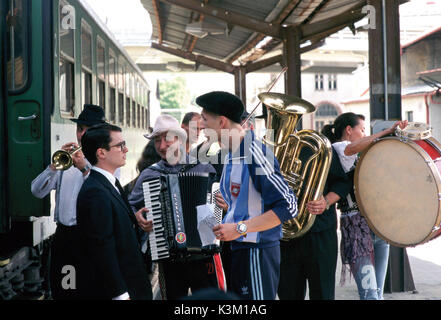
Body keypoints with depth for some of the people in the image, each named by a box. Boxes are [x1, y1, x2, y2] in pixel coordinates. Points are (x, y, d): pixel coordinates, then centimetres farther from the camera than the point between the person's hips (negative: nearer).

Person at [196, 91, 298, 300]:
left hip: (256, 252, -9)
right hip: (236, 249, 10)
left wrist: (240, 228, -23)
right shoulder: (230, 155, 12)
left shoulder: (255, 153, -18)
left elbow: (288, 207, -22)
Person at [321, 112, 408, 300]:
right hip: (357, 225, -9)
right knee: (369, 293, -15)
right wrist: (387, 132, -24)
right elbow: (352, 148, -26)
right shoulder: (336, 149, -3)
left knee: (377, 292, 8)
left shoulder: (363, 155, 24)